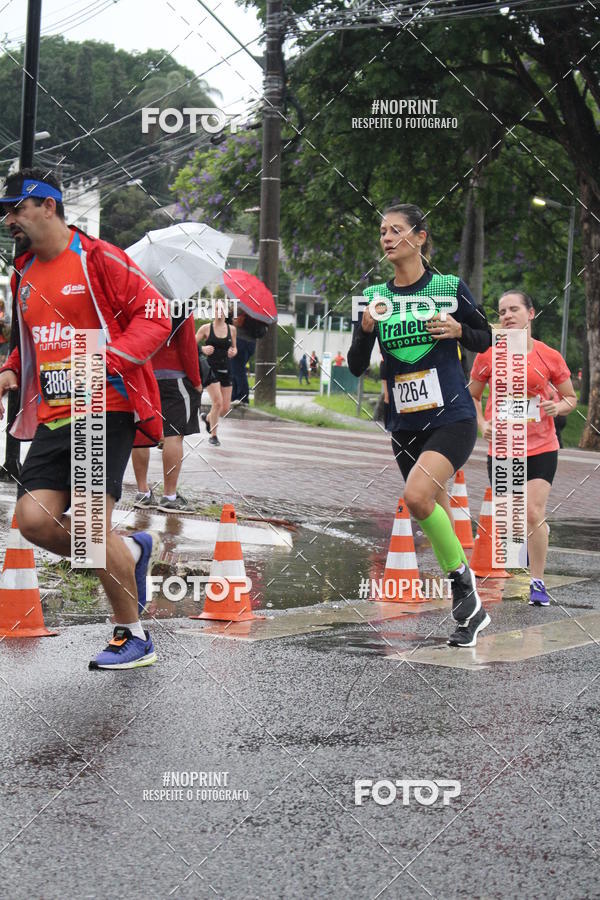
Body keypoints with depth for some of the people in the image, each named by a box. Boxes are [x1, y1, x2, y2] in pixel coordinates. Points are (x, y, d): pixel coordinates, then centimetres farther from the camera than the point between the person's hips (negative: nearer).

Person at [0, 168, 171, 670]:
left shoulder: (98, 260, -7)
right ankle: (129, 552, 19)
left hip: (107, 409, -7)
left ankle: (134, 637, 2)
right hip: (52, 418, 7)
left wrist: (104, 360, -22)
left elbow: (155, 318, -10)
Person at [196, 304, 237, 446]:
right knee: (217, 402, -16)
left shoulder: (231, 329, 7)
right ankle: (213, 436, 1)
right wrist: (203, 349, -19)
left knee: (225, 408, 4)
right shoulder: (206, 328, -3)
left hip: (226, 369, 4)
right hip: (211, 368, -4)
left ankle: (207, 418, 36)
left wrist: (233, 352, -4)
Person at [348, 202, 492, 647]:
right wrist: (366, 329, -14)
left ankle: (462, 575, -9)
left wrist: (458, 330, -11)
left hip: (452, 417, -4)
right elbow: (357, 367, 5)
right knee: (437, 518, 10)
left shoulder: (451, 287, -2)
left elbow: (485, 339, 9)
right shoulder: (375, 296, 5)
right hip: (405, 423, 5)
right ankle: (471, 609, 24)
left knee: (417, 494, -28)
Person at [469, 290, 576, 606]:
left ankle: (537, 582, 2)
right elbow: (472, 395, 12)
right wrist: (482, 423, -4)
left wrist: (558, 406, -13)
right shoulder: (488, 356, -3)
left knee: (534, 513, -11)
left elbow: (571, 397, 9)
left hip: (542, 449, -1)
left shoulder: (549, 357, -4)